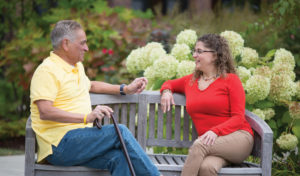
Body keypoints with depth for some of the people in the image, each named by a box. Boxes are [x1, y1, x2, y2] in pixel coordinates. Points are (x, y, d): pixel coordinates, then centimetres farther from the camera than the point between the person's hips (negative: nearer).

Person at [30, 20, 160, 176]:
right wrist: (86, 117, -25)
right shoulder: (47, 71, -8)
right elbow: (45, 112, -19)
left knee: (119, 158, -23)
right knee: (120, 131, -20)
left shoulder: (77, 67, 24)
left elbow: (90, 86, 45)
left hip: (80, 138, 8)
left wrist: (126, 89, 34)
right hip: (59, 144, -8)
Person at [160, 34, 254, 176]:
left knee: (199, 145, -35)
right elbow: (169, 83, 40)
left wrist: (215, 132, -21)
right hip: (209, 144, 3)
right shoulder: (190, 80, 19)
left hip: (237, 138, -3)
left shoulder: (230, 80, 3)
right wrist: (166, 91, 13)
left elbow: (238, 118, -4)